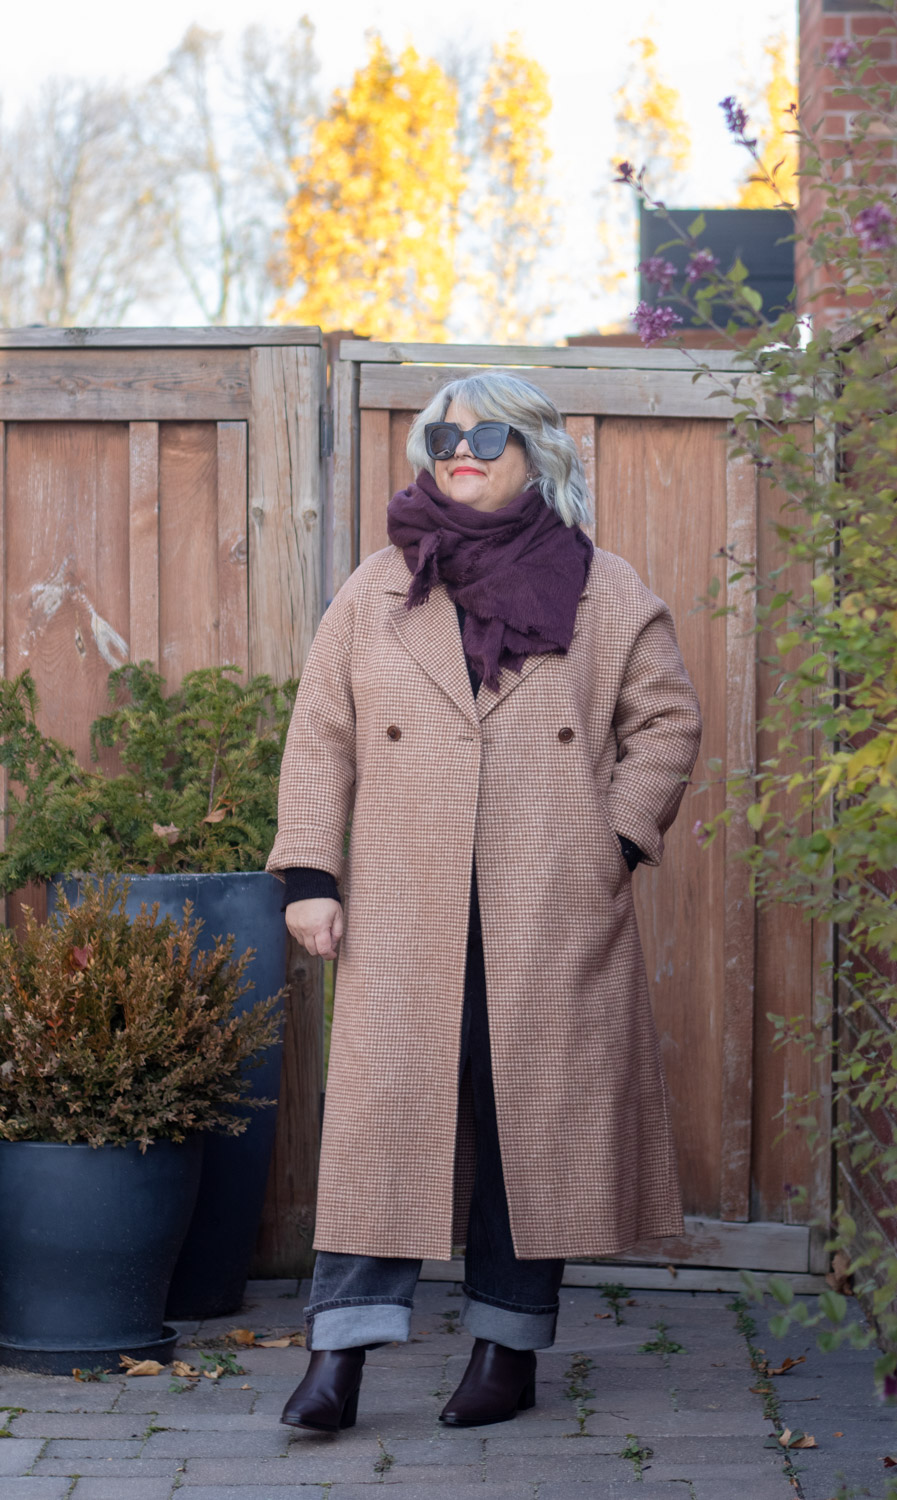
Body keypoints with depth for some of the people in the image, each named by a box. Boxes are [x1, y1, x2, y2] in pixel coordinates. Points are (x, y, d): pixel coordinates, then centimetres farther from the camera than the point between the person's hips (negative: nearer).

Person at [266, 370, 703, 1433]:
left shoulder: (606, 593, 9)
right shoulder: (373, 595, 11)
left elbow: (666, 721, 10)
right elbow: (320, 739, 9)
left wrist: (617, 841, -1)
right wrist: (308, 876, 1)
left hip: (553, 916, 0)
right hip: (404, 914, 0)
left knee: (535, 1115, 2)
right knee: (381, 1110, -7)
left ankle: (509, 1348, 13)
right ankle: (340, 1354, -5)